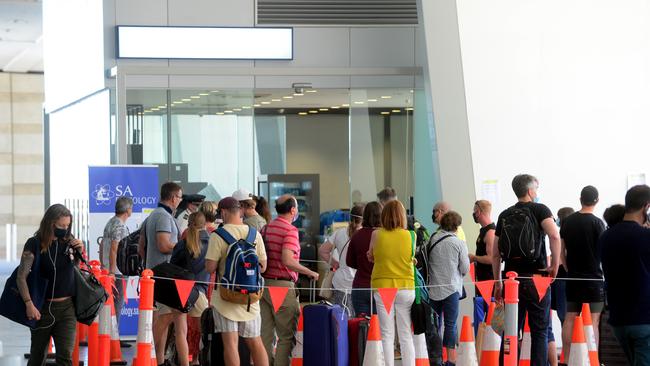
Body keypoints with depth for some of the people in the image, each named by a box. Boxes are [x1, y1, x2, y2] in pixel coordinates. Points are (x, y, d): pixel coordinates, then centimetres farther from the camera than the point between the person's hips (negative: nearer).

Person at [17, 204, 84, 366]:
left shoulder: (68, 241, 4)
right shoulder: (35, 244, -8)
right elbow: (21, 277, -10)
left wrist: (79, 252, 0)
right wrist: (29, 304, -19)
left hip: (67, 307, 2)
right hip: (43, 308, -2)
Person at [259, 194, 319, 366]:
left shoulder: (266, 228, 12)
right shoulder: (290, 230, -12)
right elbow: (287, 260, -23)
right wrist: (310, 272, -14)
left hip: (264, 284, 8)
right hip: (282, 285, -8)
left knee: (266, 333, 9)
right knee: (287, 336, -3)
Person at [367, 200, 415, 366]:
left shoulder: (377, 235, -5)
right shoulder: (409, 236, -4)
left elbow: (370, 257, 8)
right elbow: (412, 259, 8)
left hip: (382, 287, -1)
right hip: (406, 287, 1)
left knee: (387, 336, 3)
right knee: (406, 337, 6)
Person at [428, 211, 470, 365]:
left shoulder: (432, 240, 0)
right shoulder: (459, 243, -8)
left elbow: (426, 263, 5)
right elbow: (465, 269, -5)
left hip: (433, 288, 3)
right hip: (451, 287, -3)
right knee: (451, 325, 2)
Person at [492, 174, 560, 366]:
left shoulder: (505, 215, 13)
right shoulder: (539, 209, -1)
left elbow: (495, 253, 12)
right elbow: (554, 236, -19)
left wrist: (498, 283, 17)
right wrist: (555, 265, -10)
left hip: (511, 278, 4)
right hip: (536, 277, -4)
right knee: (539, 331, 0)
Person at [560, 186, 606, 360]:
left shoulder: (567, 221, 6)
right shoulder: (596, 223, -10)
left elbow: (561, 250, 12)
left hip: (573, 277, 5)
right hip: (593, 277, -5)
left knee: (569, 319, 8)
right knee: (593, 320, -4)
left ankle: (566, 359, 9)